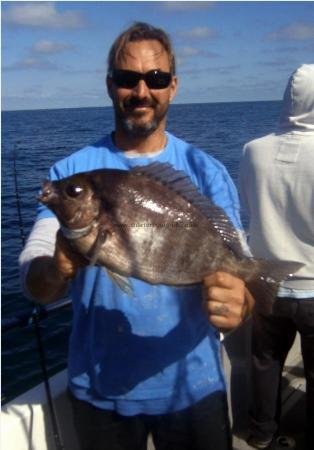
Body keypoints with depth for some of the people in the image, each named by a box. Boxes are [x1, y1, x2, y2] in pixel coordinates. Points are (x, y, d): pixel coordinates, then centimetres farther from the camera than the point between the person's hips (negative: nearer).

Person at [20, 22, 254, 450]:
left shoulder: (206, 172, -5)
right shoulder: (72, 171, -6)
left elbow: (238, 268, -11)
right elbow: (32, 279, -12)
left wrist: (239, 303, -34)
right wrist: (56, 268, -35)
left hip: (192, 386, 0)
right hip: (98, 388, 1)